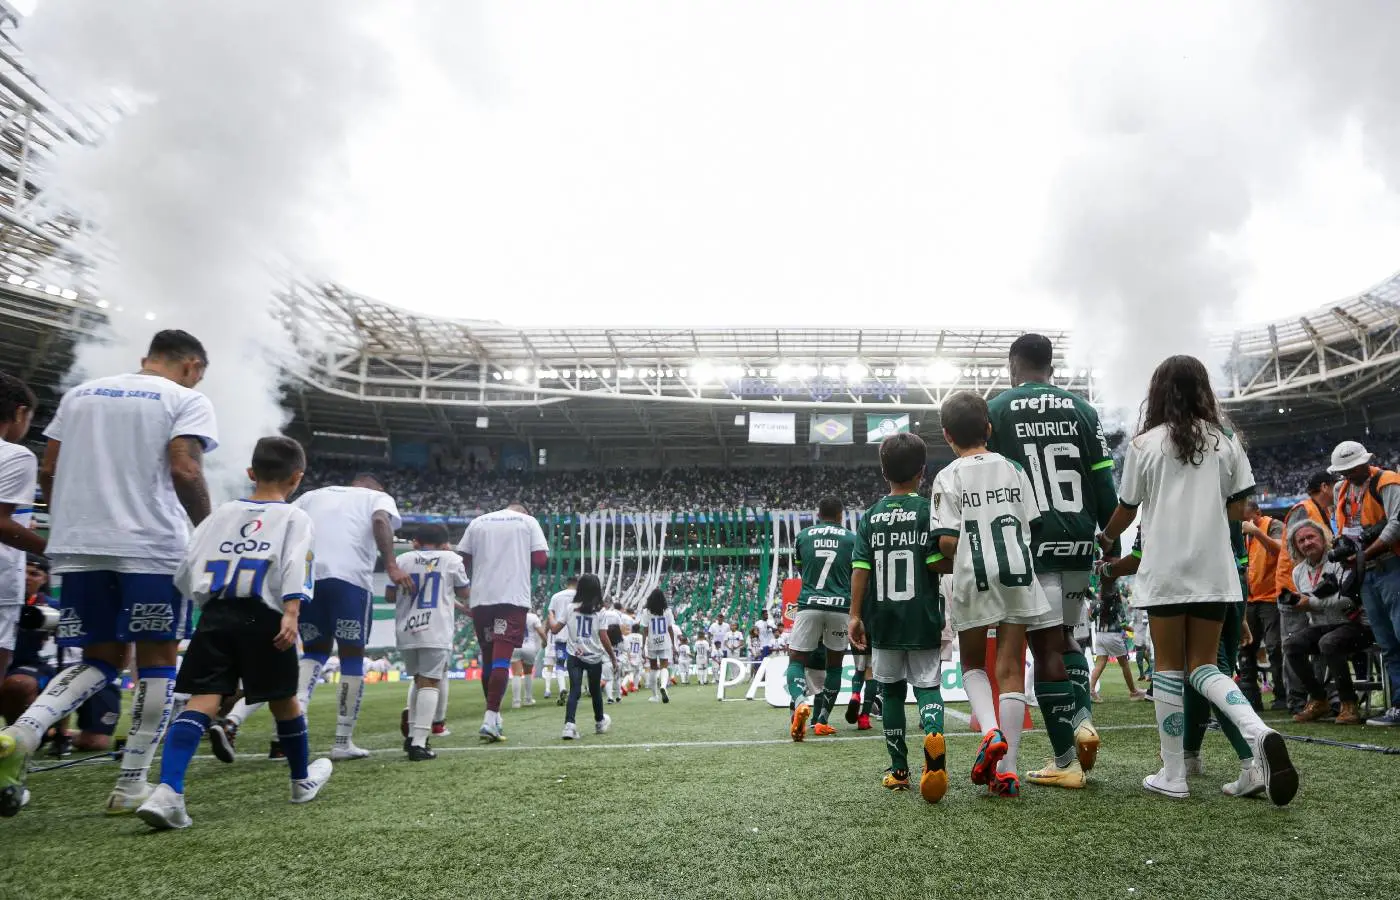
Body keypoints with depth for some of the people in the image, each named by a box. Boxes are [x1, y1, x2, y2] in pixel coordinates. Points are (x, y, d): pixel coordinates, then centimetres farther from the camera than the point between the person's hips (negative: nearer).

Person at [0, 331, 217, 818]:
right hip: (152, 547, -5)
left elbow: (47, 472, 14)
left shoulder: (80, 393, 17)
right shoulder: (186, 399, 0)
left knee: (100, 659, 15)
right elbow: (185, 472, -13)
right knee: (157, 661, 6)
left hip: (78, 546, 6)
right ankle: (131, 786, 8)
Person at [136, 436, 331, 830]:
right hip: (262, 617, -3)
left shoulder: (222, 513, 18)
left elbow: (185, 572, 16)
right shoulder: (296, 518, 6)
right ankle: (303, 780, 31)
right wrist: (291, 613, -23)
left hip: (214, 616, 3)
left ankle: (167, 791, -23)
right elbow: (295, 565, -13)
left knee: (202, 702, -4)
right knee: (284, 700, 13)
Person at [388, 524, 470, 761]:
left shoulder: (402, 560, 8)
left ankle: (412, 735, 19)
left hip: (406, 630, 4)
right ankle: (418, 743, -14)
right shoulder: (451, 559, 3)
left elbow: (389, 595, 14)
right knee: (430, 682, -5)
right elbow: (465, 594, 14)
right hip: (436, 631, -4)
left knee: (418, 680, 21)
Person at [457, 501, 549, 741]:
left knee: (488, 658, 14)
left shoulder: (478, 522, 16)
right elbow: (540, 559, 0)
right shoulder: (528, 521, 8)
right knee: (501, 659, -6)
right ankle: (490, 720, -15)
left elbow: (462, 559, 11)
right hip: (513, 597, -3)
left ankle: (494, 716, 21)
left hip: (481, 598, 3)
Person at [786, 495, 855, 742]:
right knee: (834, 664, 16)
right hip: (840, 606, 0)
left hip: (809, 604, 0)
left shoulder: (802, 536, 7)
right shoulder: (852, 539, 4)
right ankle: (821, 720, 15)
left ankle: (800, 702, -22)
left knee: (796, 661, 7)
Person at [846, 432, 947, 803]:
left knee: (891, 691, 14)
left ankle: (899, 769, 17)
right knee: (927, 685, 3)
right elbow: (941, 565, -9)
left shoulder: (871, 516, 4)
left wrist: (855, 614, 3)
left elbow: (860, 569, -2)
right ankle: (933, 732, -28)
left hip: (884, 622, 2)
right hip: (923, 620, -2)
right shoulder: (930, 511, -4)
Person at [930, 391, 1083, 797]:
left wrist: (946, 564, 8)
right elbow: (1033, 528, 5)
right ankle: (1006, 769, 4)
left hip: (972, 581, -2)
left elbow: (947, 541, -12)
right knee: (1011, 670, 6)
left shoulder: (947, 478, -4)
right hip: (1018, 574, 2)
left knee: (973, 664, 18)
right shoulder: (1012, 469, 5)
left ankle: (991, 730, -8)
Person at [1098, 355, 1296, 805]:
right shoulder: (1225, 441, 6)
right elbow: (1238, 510, 6)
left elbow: (1125, 510, 5)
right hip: (1214, 569, 3)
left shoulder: (1145, 443, -2)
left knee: (1169, 667, 4)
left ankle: (1172, 776, 7)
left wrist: (1106, 538, 25)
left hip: (1165, 569, -3)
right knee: (1203, 665, 12)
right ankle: (1259, 731, -15)